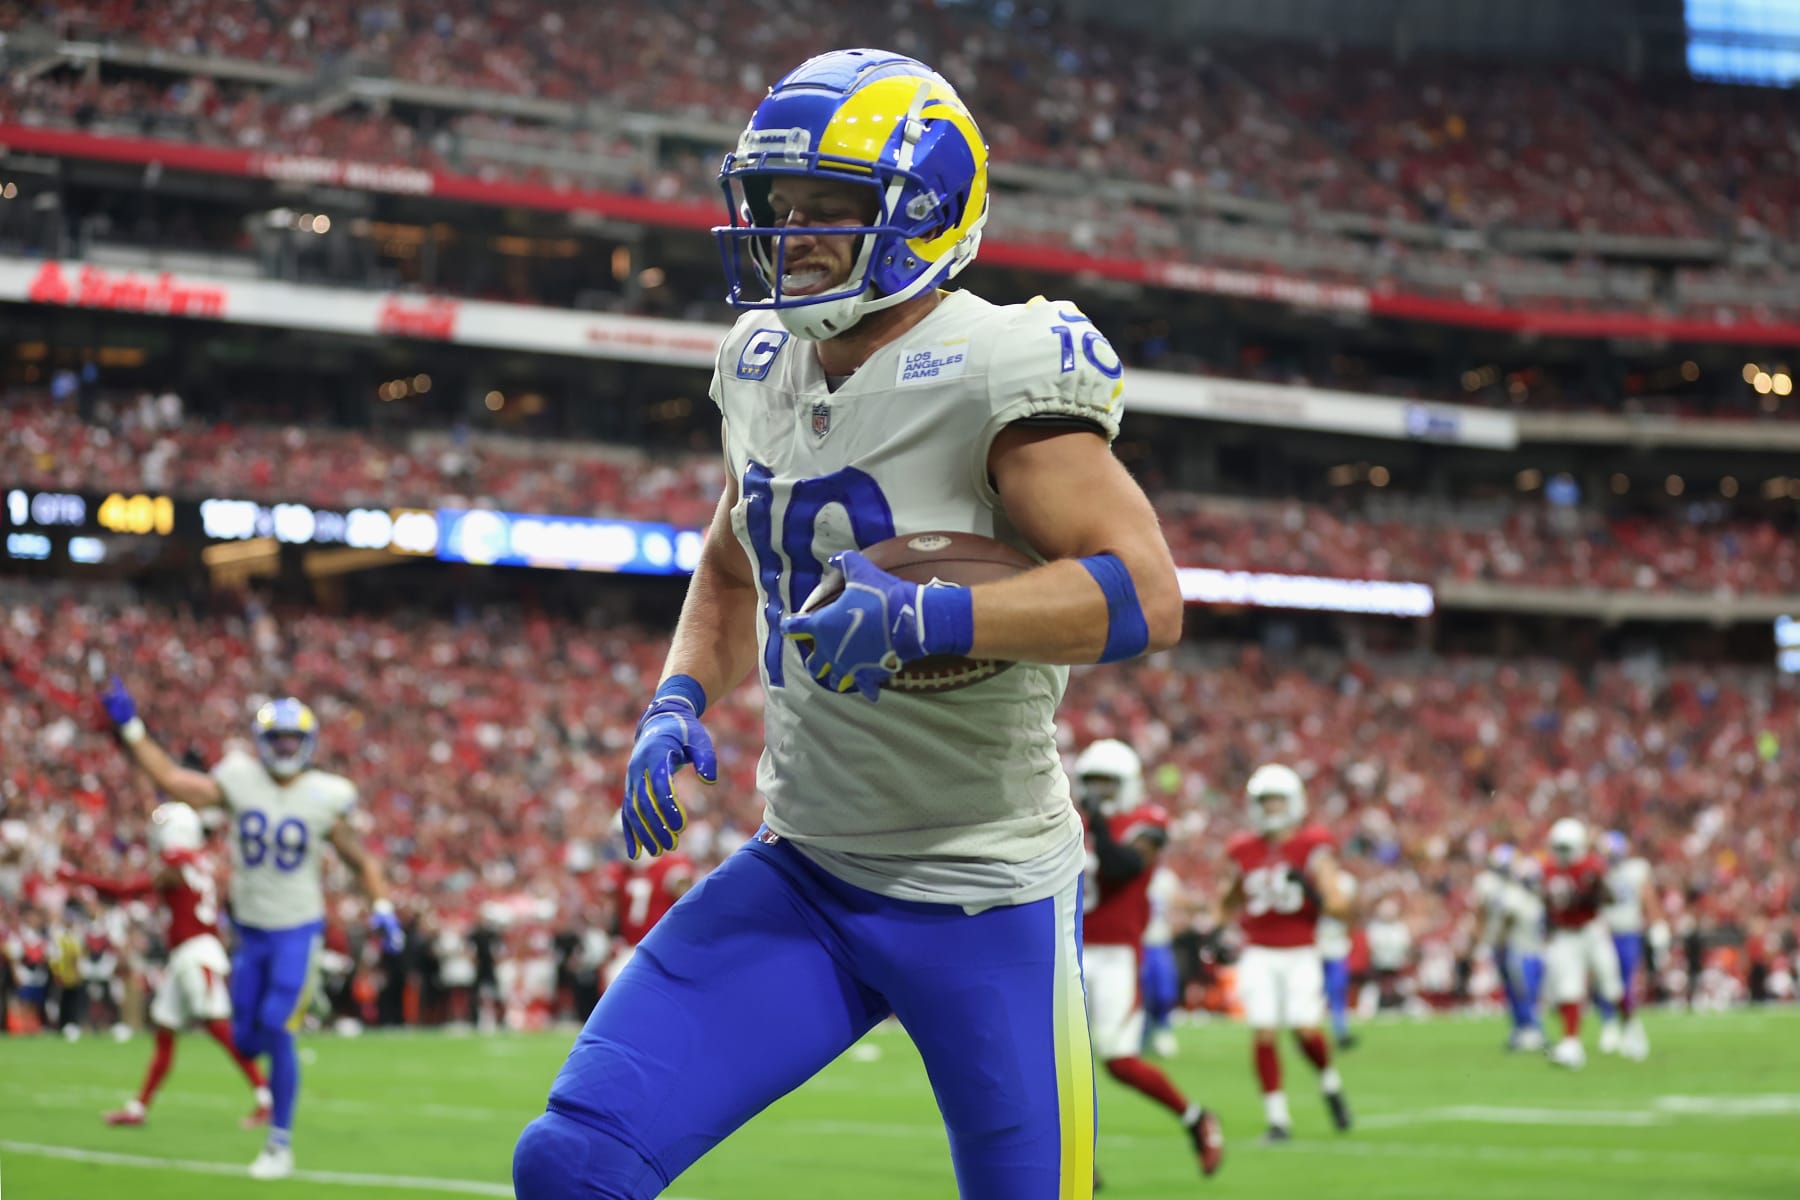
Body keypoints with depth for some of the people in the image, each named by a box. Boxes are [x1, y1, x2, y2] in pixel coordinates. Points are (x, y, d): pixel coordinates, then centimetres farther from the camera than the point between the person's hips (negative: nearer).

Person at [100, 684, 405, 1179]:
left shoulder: (324, 798, -8)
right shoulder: (239, 781, -4)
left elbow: (361, 859, 2)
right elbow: (171, 779, -1)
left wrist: (382, 908, -10)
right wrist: (130, 727, -5)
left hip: (297, 929, -3)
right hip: (251, 929, 3)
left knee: (276, 1030, -12)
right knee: (247, 1040, 2)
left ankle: (281, 1144, 0)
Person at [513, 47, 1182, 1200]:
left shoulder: (996, 371, -16)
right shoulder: (766, 368, 6)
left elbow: (1147, 595, -24)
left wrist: (923, 617, -34)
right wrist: (679, 703, 5)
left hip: (984, 897, -6)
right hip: (800, 874, 6)